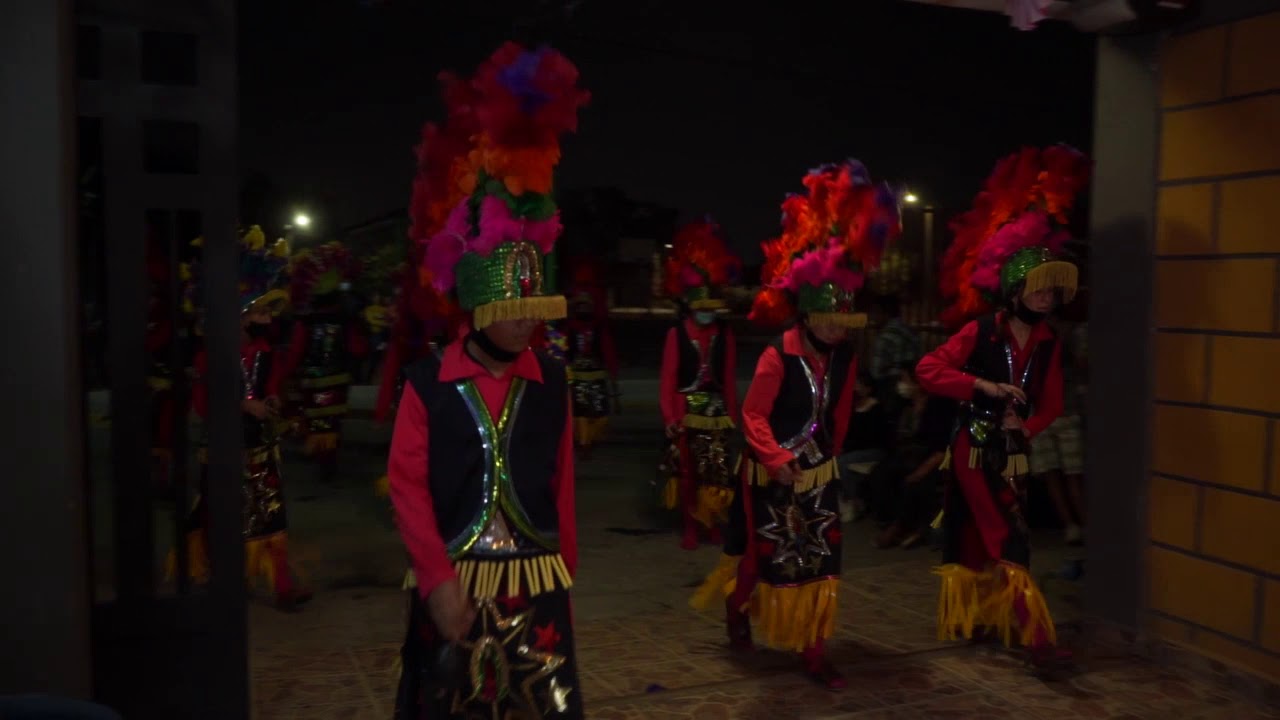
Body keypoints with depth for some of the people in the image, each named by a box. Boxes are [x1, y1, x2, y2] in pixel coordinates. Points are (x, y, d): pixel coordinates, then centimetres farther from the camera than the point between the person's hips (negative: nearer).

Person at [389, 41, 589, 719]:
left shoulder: (551, 381, 1)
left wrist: (564, 574, 10)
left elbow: (561, 483, 6)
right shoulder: (427, 382, -9)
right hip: (453, 584, -2)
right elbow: (407, 485, -8)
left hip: (537, 584, 2)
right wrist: (438, 580, -12)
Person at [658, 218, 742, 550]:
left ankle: (713, 524, 18)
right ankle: (690, 526, 19)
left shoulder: (725, 333, 2)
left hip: (717, 413, 2)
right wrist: (669, 416, -8)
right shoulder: (677, 334, -6)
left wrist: (733, 414, 9)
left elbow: (730, 378, 8)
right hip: (686, 413, -2)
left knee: (718, 472, 2)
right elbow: (667, 379, -5)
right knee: (687, 472, 7)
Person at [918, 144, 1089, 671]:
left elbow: (1052, 403, 9)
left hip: (1014, 451, 5)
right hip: (975, 447, -5)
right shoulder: (980, 332, -11)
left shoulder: (1048, 343, 4)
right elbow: (928, 370, -18)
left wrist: (1028, 426, -12)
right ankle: (1037, 637, -11)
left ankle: (978, 619, 29)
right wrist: (985, 387, -25)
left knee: (987, 538, 14)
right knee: (1009, 538, -10)